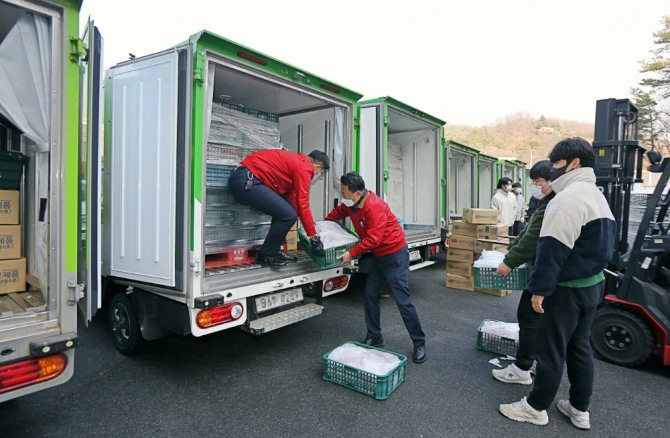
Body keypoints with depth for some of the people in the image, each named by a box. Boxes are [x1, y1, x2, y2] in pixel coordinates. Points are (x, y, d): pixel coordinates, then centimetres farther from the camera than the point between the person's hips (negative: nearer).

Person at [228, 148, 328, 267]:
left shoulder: (296, 162, 22)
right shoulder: (304, 167, -7)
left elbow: (292, 199, 27)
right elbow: (303, 205, -10)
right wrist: (314, 237, -4)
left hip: (247, 179, 11)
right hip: (245, 181, -11)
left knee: (286, 209, 15)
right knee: (288, 215, -10)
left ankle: (274, 251, 19)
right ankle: (265, 255, 6)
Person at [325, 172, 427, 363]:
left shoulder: (374, 207, -27)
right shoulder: (351, 204, 1)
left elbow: (373, 239, -30)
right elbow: (339, 211, 23)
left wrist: (352, 253, -26)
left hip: (395, 255, -9)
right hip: (379, 255, 9)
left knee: (402, 300, -5)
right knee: (370, 295, 9)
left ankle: (419, 343, 9)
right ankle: (374, 337, 23)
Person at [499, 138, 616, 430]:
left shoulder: (569, 197, -22)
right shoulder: (596, 195, 12)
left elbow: (553, 249, -25)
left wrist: (540, 289, -20)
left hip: (568, 288, -10)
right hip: (592, 284, 10)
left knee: (551, 350, 3)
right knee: (580, 347, 18)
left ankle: (536, 407, 18)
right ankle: (580, 409, 29)